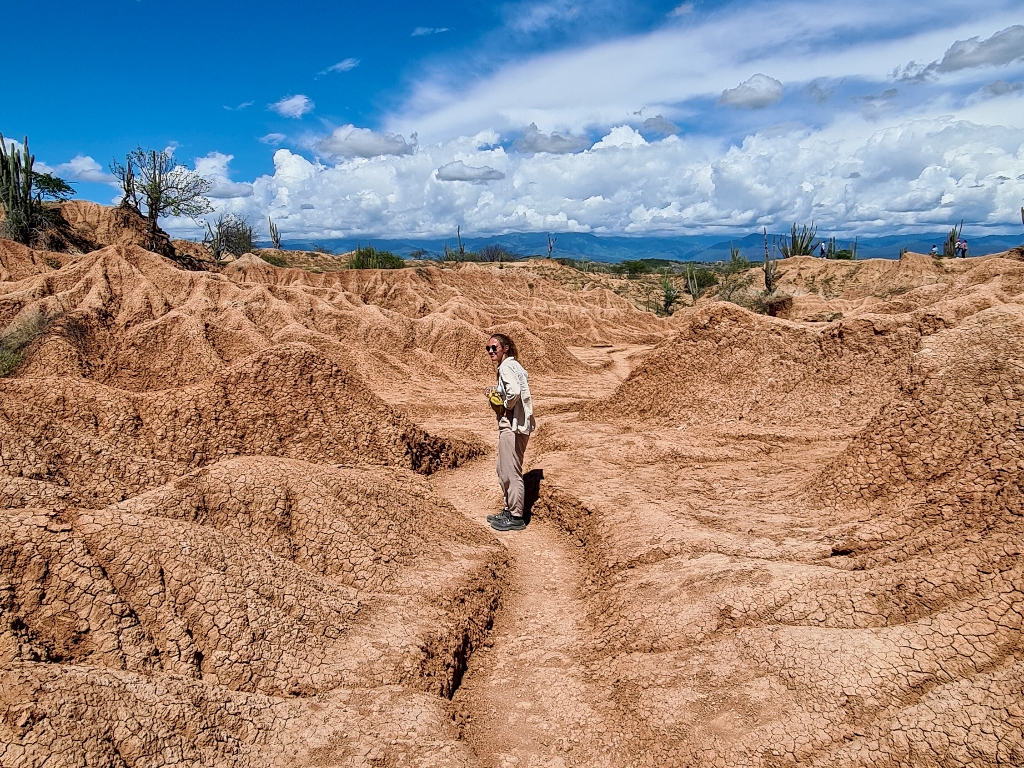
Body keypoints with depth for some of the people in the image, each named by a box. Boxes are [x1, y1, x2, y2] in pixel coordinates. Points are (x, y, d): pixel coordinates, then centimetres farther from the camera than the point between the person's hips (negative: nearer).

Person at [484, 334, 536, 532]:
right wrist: (495, 393, 11)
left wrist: (505, 407, -15)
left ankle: (516, 517, 5)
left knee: (511, 472, -3)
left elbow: (514, 392, -31)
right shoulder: (514, 366, 16)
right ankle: (509, 510, 30)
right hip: (510, 425, 11)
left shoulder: (506, 367, -14)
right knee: (503, 470, 20)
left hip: (511, 426, -11)